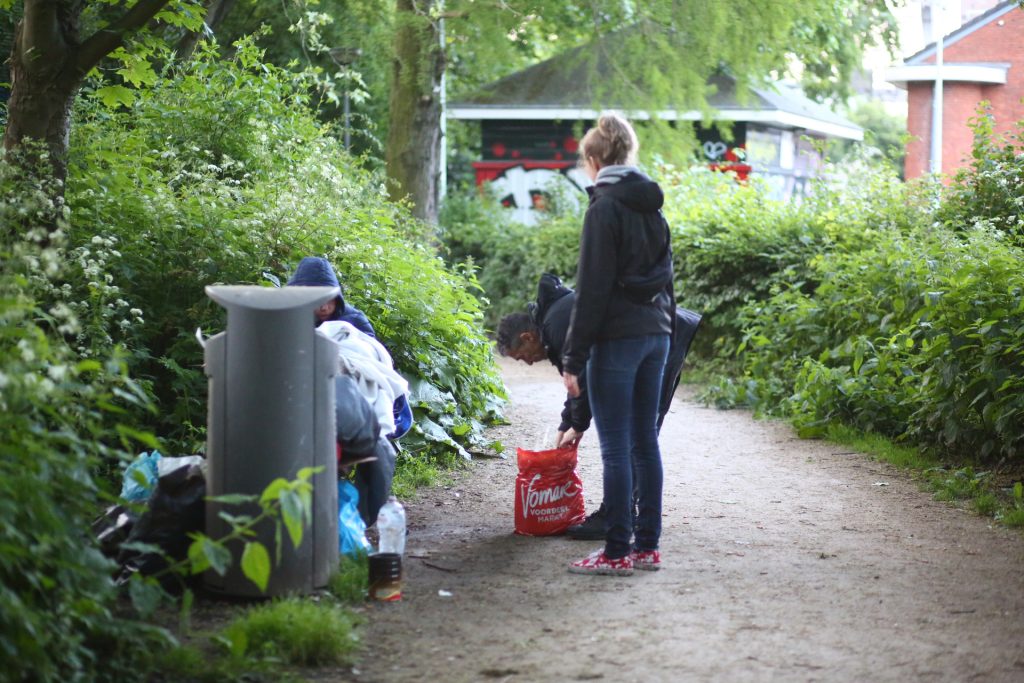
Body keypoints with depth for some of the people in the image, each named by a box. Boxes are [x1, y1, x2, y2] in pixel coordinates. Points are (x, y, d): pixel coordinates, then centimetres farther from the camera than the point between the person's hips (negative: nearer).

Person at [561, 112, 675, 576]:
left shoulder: (604, 207, -11)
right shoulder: (652, 206, 13)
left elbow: (591, 290, -14)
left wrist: (573, 359, -12)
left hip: (617, 337, -8)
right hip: (656, 332, 8)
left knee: (616, 446, -4)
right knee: (644, 440, 11)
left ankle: (617, 551, -1)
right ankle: (647, 546, 15)